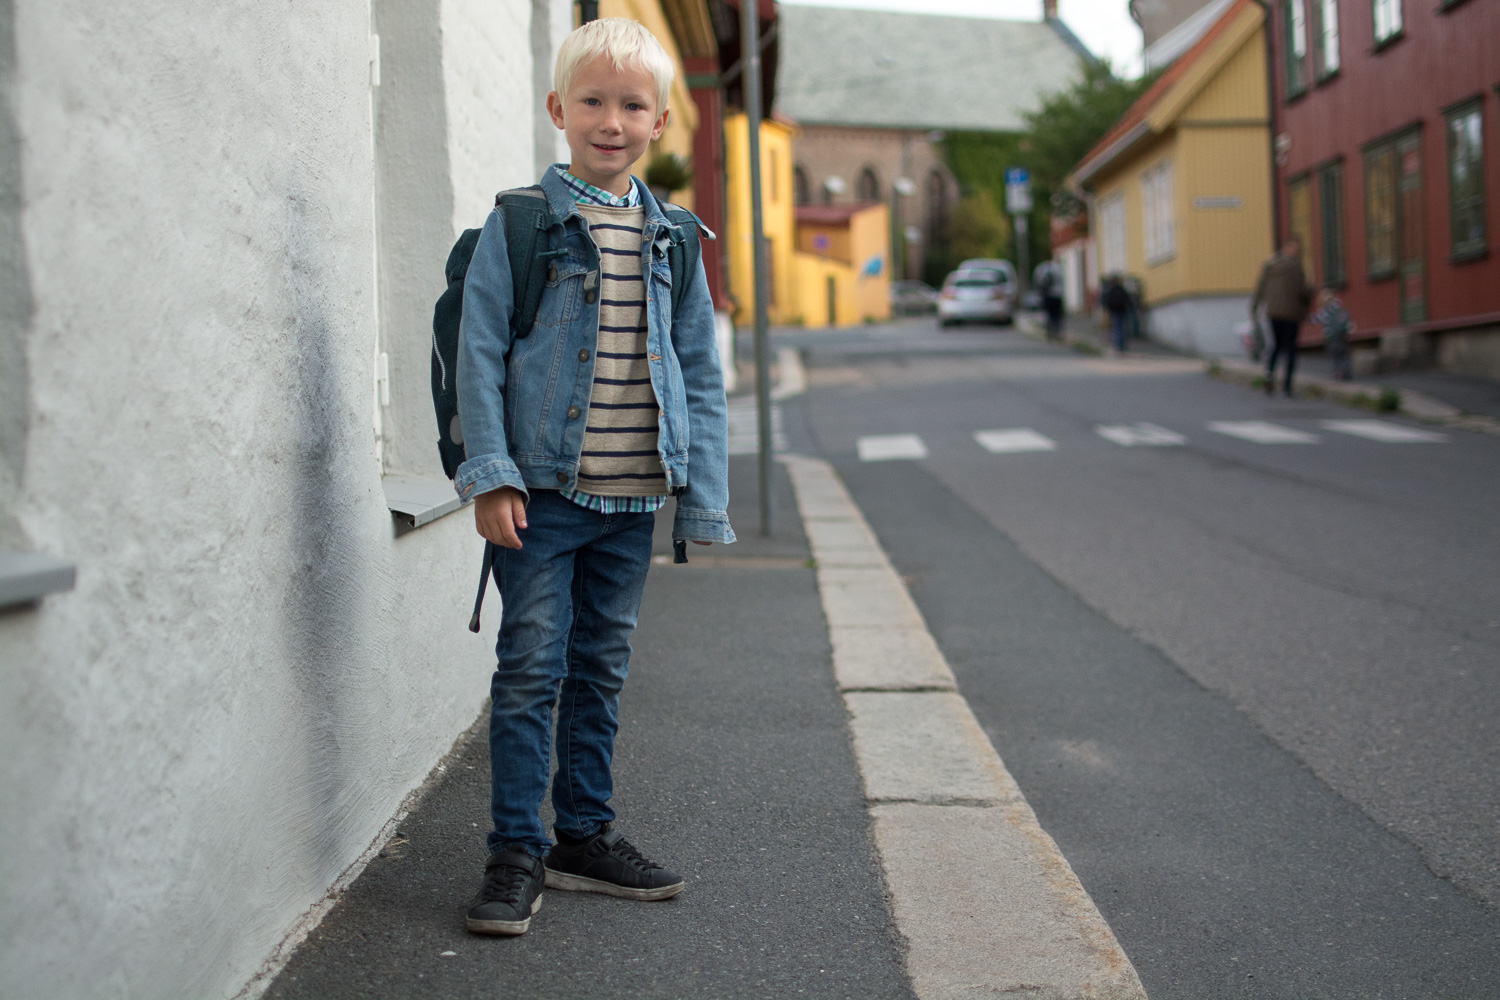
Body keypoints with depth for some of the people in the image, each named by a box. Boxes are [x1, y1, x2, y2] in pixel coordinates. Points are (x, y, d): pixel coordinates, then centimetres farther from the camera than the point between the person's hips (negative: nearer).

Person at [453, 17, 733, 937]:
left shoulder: (669, 237, 9)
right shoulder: (521, 221, -3)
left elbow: (701, 371, 11)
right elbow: (480, 352, -5)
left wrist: (703, 492, 5)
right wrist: (491, 474, -12)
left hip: (632, 495, 4)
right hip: (542, 489, -4)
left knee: (601, 671, 13)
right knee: (532, 668, -1)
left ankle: (586, 835, 26)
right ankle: (518, 851, 10)